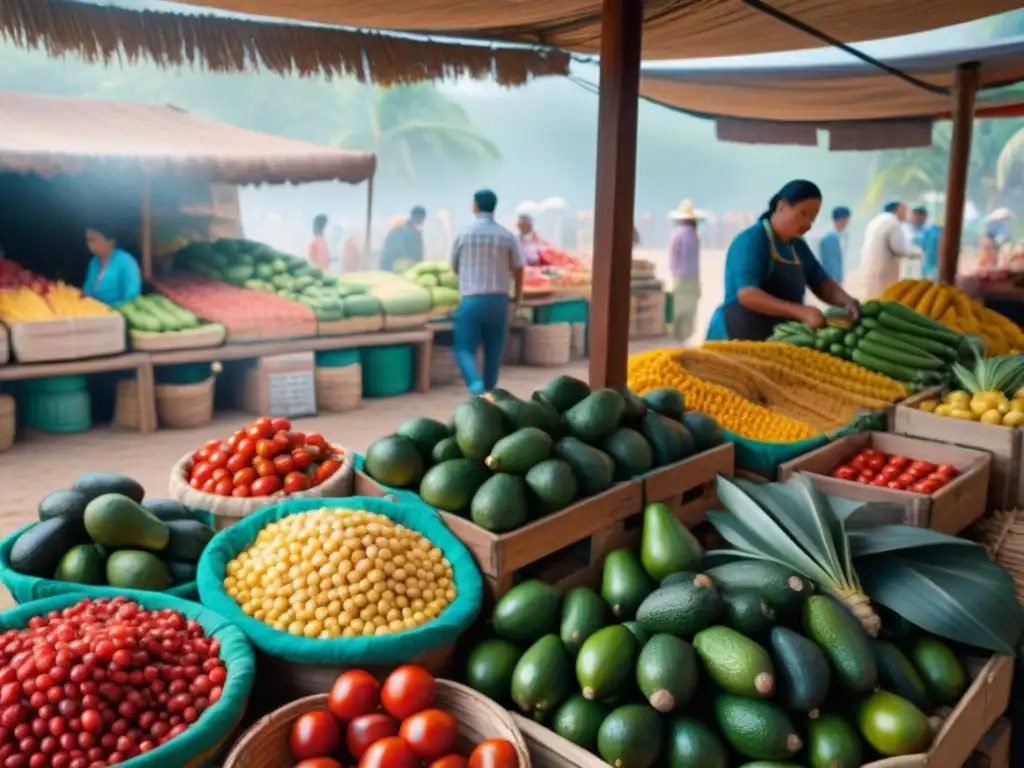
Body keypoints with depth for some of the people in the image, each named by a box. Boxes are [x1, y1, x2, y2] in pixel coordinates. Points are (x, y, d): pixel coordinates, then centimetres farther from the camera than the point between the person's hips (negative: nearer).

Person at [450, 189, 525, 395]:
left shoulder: (463, 235, -2)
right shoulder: (508, 237, 0)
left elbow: (455, 267, 11)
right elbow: (518, 270, 4)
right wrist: (518, 296, 23)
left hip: (471, 300, -2)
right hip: (498, 300, 2)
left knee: (464, 349, 1)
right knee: (493, 352, 14)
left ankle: (476, 385, -24)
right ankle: (488, 392, 22)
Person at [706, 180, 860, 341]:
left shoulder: (798, 246, 12)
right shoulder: (750, 240, -12)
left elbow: (823, 284, 13)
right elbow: (747, 294, -25)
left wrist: (847, 301, -9)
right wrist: (800, 311, -33)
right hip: (737, 339, -8)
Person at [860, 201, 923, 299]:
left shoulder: (876, 221, 18)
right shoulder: (893, 222, -9)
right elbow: (899, 248, -14)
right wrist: (916, 252, 3)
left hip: (869, 268, 9)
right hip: (884, 271, -9)